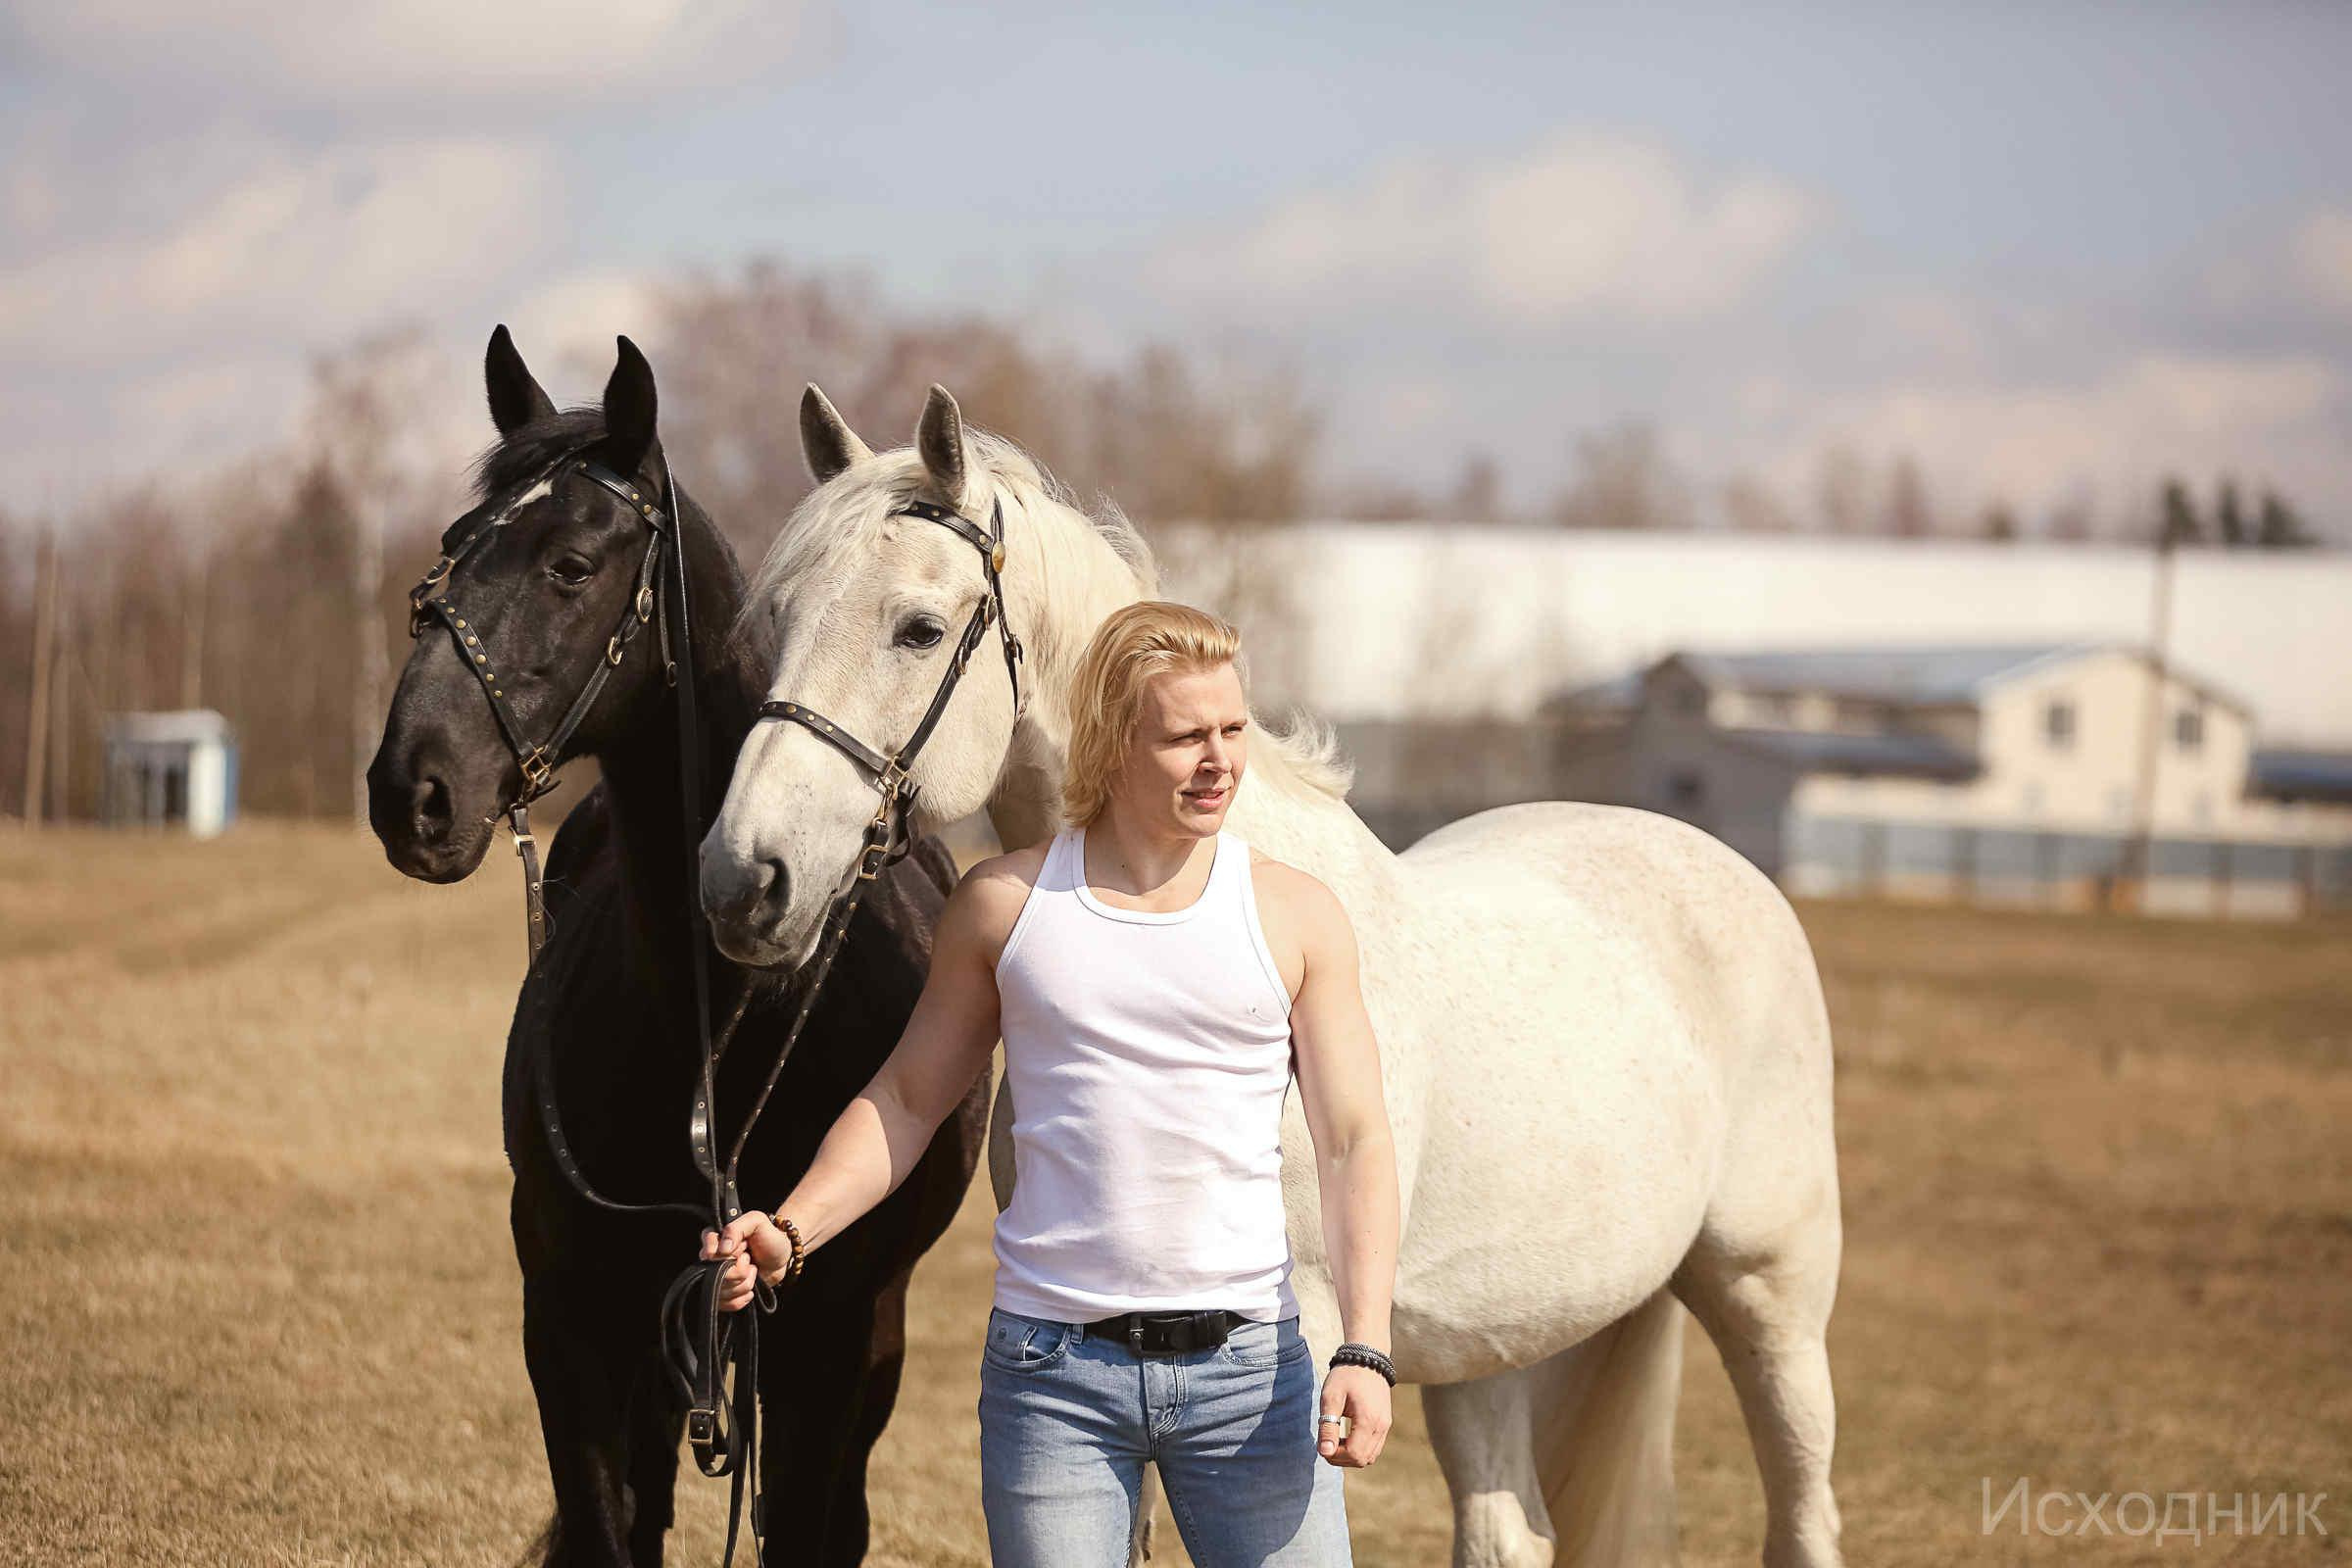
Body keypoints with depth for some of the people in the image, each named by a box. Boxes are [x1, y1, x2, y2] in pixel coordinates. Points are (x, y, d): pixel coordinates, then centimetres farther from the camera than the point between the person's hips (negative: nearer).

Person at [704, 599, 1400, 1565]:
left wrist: (1364, 1350, -10)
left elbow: (1354, 1141, 1)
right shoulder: (1005, 905, 4)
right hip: (1051, 1368, 0)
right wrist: (788, 1232, -5)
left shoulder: (1295, 915, 3)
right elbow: (906, 1099, 11)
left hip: (1246, 1365, 0)